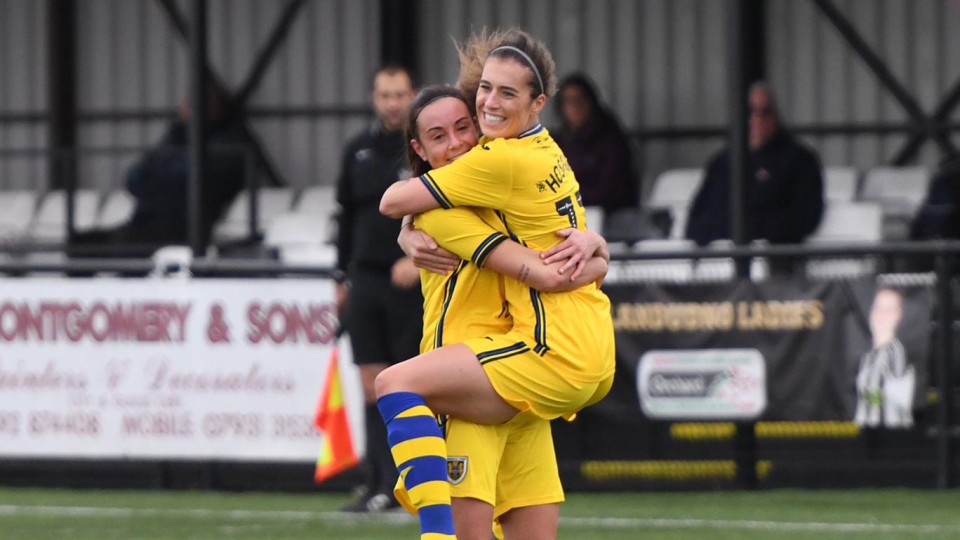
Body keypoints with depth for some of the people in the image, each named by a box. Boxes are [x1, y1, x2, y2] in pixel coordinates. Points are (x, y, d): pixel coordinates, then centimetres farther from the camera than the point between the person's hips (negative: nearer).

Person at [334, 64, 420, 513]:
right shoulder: (359, 152, 12)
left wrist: (418, 259, -18)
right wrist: (343, 278, 15)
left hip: (411, 283, -4)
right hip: (366, 280, 4)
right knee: (373, 386, 1)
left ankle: (398, 485, -3)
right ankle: (378, 482, 2)